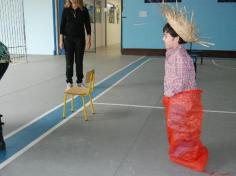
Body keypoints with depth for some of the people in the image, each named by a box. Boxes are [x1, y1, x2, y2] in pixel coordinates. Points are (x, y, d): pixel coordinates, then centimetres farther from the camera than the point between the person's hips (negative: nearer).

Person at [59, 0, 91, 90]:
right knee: (69, 61, 2)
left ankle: (80, 81, 17)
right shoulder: (66, 9, 0)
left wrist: (89, 40, -3)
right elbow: (62, 25, 1)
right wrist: (61, 40, -4)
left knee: (79, 61, 6)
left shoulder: (84, 10, -1)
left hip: (80, 39, 0)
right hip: (68, 39, 0)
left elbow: (87, 25, 1)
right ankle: (69, 82, 12)